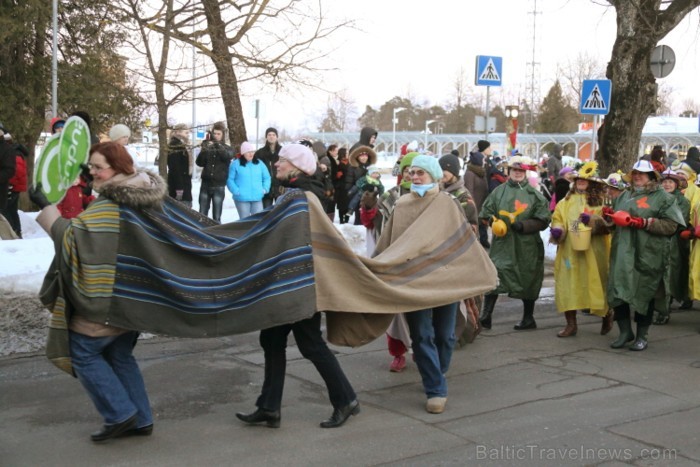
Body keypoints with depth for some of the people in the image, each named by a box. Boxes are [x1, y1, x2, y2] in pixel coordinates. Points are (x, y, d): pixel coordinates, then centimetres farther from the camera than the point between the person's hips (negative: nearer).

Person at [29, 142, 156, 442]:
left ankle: (120, 414, 3)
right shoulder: (146, 199, 7)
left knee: (83, 352, 5)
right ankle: (140, 420, 20)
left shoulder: (106, 209, -21)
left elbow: (72, 236, -22)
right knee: (120, 355, 19)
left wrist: (45, 208, -16)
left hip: (107, 300, -9)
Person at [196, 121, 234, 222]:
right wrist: (203, 151, -20)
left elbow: (228, 156, -17)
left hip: (219, 186, -1)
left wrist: (218, 146, -33)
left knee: (216, 216, 2)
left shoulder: (227, 149, 6)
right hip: (205, 185, 1)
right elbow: (200, 163, -2)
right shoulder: (207, 147, 8)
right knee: (202, 215, 4)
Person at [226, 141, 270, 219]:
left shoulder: (259, 164, 11)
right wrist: (236, 191, -13)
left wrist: (265, 189, 1)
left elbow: (266, 178, 16)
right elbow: (229, 179, -3)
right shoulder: (235, 164, 1)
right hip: (242, 198, -3)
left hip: (257, 198, 3)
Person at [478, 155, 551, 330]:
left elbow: (543, 221, -1)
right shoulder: (499, 192, 5)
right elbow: (485, 214, 8)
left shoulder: (534, 194, 2)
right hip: (502, 244, 0)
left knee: (528, 280, 10)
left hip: (527, 245, 0)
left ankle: (528, 318, 24)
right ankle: (485, 316, -6)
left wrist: (523, 226, -15)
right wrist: (495, 221, -13)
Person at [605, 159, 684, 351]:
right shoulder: (624, 196, 19)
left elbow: (671, 225, -10)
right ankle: (625, 331, 18)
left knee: (644, 294, 3)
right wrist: (610, 215, 4)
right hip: (622, 253, 5)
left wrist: (644, 223, -18)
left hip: (648, 255, -5)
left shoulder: (663, 198, 0)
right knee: (618, 291, 2)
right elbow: (615, 220, 28)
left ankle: (642, 335, 17)